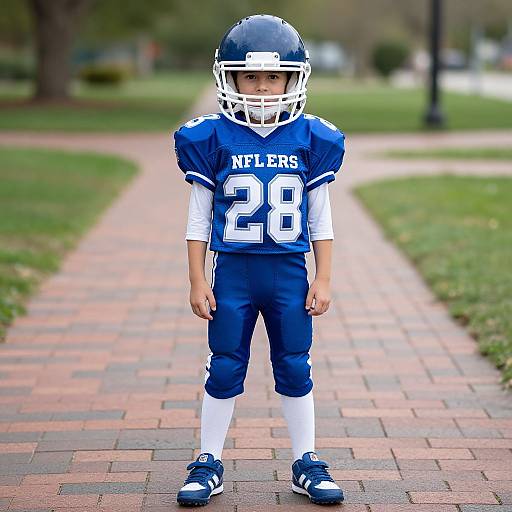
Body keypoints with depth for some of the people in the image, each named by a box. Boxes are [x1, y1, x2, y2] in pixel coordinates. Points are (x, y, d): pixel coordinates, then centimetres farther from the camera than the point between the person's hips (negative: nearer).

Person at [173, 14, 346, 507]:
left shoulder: (311, 139, -1)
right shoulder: (211, 139, -4)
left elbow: (320, 218, 5)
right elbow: (199, 217, 1)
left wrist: (323, 280, 2)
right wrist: (197, 281, -2)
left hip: (289, 272, 1)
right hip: (232, 271, -1)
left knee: (295, 370, 9)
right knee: (224, 370, 6)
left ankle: (306, 464, 21)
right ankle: (208, 463, 18)